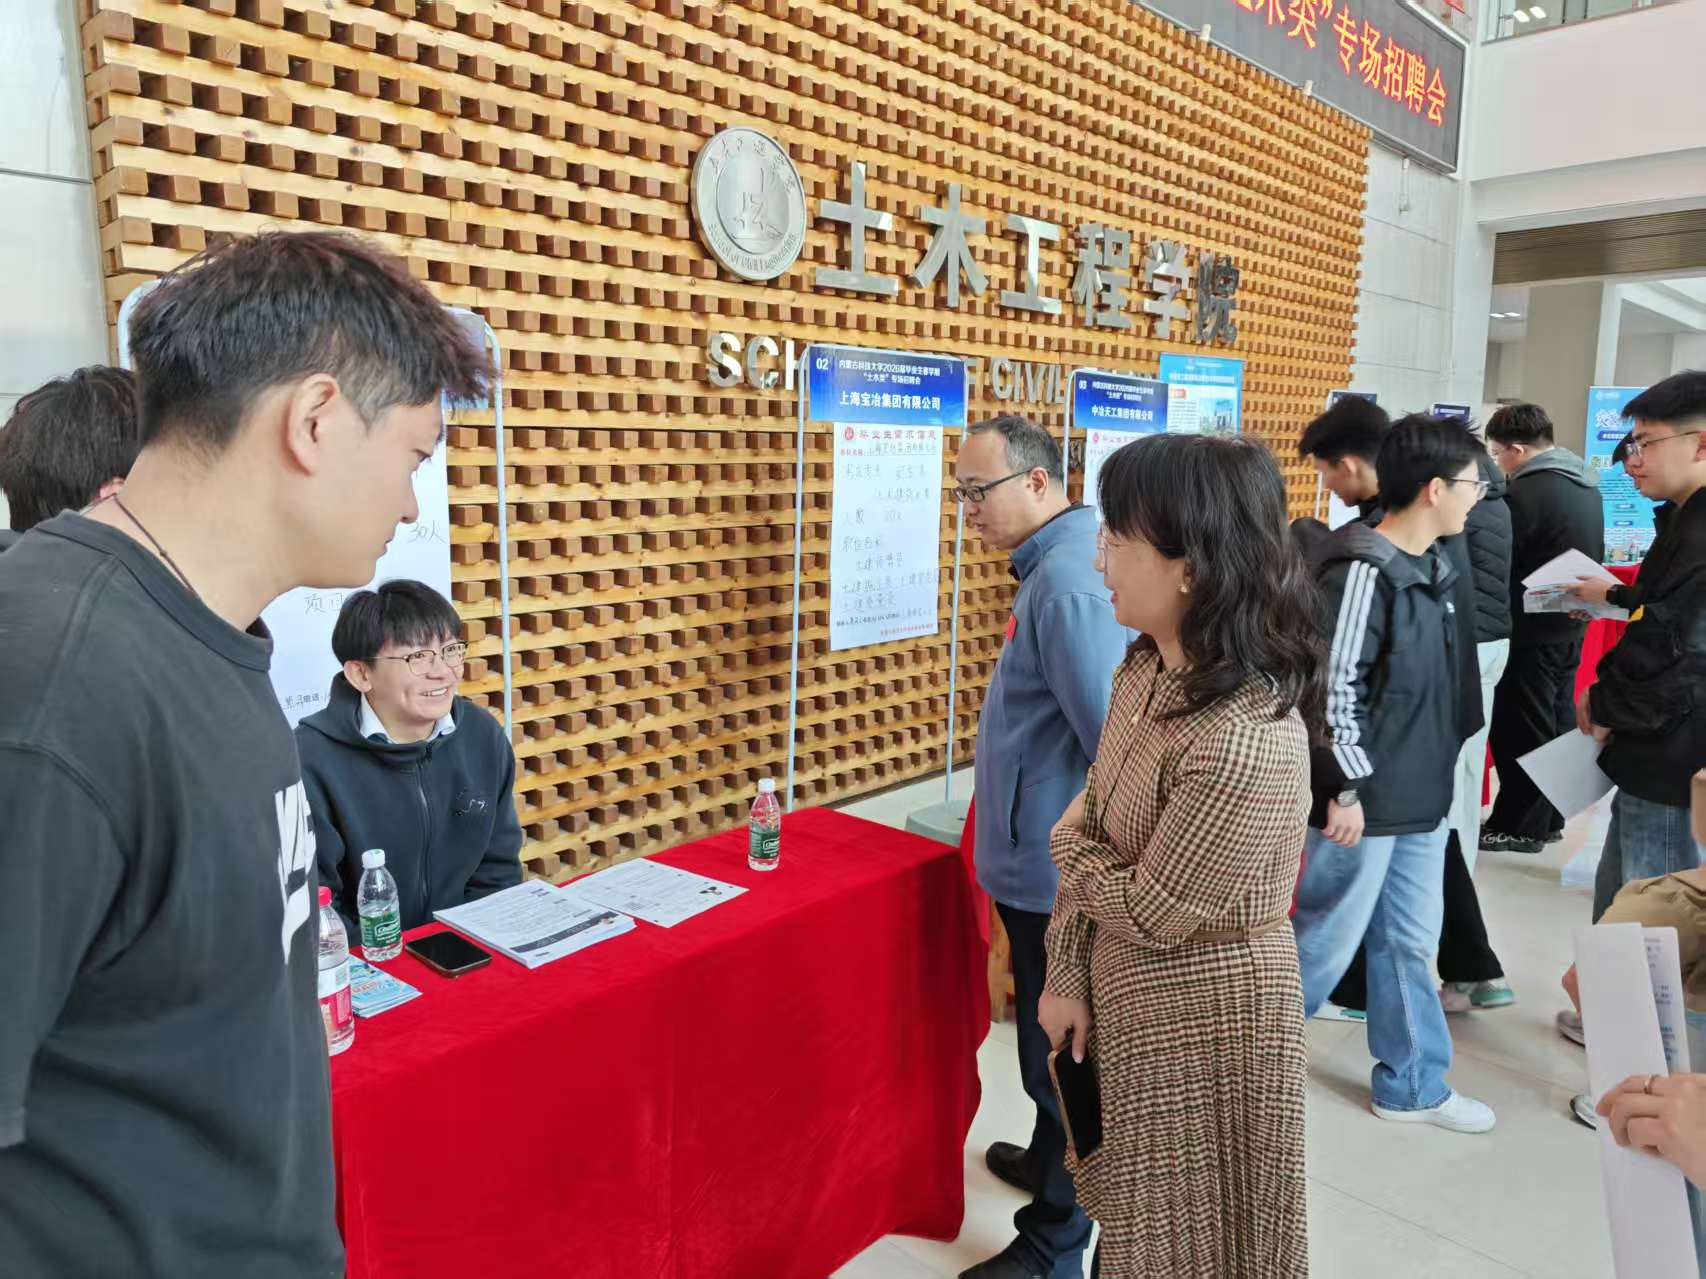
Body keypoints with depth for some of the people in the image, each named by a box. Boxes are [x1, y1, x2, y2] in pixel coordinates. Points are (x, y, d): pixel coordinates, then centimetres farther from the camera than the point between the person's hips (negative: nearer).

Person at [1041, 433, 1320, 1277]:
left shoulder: (1244, 741, -33)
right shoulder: (1148, 669, -6)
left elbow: (1150, 913, -23)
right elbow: (1092, 824, 2)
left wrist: (1067, 842, -5)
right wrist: (1068, 975, -1)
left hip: (1204, 1025, -7)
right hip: (1130, 1003, 7)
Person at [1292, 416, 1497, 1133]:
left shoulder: (1437, 567, 9)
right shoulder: (1362, 571, -20)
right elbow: (1332, 689, -21)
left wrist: (1440, 772, 19)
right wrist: (1346, 788, -18)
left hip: (1422, 798, 9)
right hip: (1363, 800, -9)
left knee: (1409, 943, 18)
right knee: (1324, 943, 3)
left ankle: (1411, 1085, 32)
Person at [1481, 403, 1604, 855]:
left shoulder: (1527, 491, -21)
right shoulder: (1584, 483, 8)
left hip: (1533, 630, -9)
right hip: (1570, 623, 9)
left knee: (1519, 730, 1)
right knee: (1557, 723, 16)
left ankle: (1519, 826, 9)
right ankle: (1549, 818, 27)